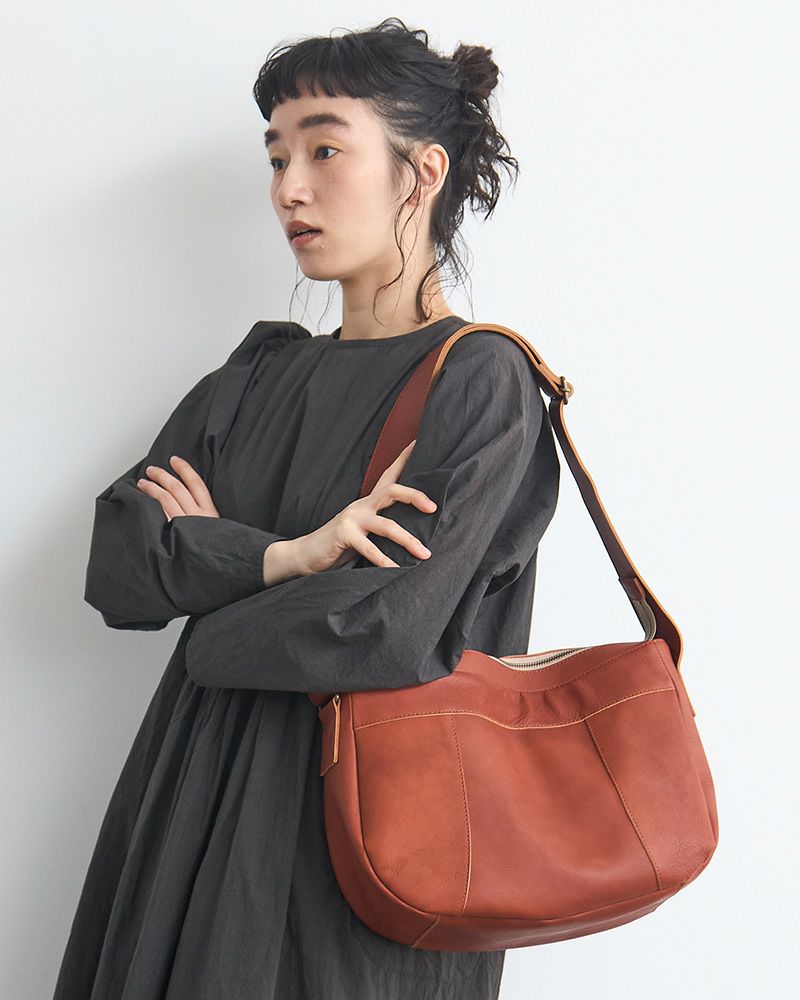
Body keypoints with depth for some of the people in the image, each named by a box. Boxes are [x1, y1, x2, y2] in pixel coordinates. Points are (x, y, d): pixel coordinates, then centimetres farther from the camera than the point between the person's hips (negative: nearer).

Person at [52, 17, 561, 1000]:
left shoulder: (482, 381, -11)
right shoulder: (261, 370, 9)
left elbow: (383, 633, -21)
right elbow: (113, 560, -1)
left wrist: (206, 558, -5)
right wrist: (285, 555, -17)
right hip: (202, 800, 6)